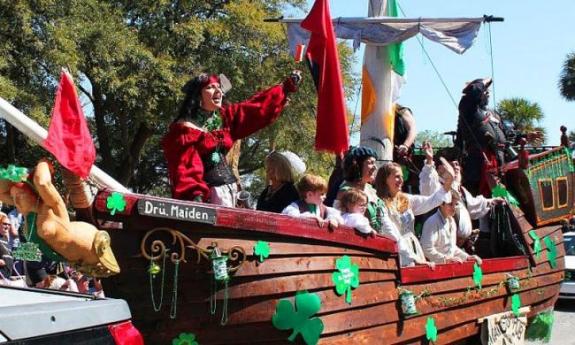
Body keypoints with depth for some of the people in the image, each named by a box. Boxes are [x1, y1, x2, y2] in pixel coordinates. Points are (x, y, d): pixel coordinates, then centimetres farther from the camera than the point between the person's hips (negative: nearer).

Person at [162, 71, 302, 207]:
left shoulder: (224, 117, 13)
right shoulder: (185, 128, -9)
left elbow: (257, 108, 19)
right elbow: (184, 165, -18)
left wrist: (286, 87, 21)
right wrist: (194, 194, -33)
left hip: (228, 186, 7)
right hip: (206, 190, -7)